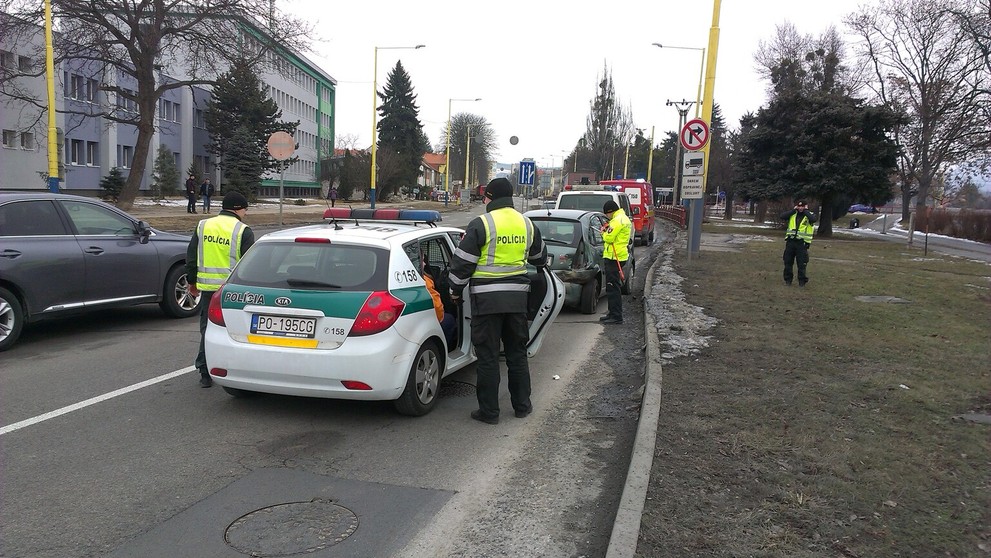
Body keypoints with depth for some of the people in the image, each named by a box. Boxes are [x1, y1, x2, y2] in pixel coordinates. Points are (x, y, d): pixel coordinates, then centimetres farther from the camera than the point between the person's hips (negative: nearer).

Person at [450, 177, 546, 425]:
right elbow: (540, 257, 24)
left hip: (486, 298, -5)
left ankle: (489, 411, 9)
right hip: (517, 297, 5)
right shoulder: (527, 224, 8)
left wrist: (455, 290, 5)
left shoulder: (481, 224, -10)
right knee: (517, 352, 17)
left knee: (488, 356, 3)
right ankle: (522, 405, 25)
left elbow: (463, 262, -9)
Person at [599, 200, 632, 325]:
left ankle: (616, 316, -6)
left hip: (614, 257, -11)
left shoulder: (617, 220, -17)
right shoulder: (625, 218, 17)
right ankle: (613, 313, 26)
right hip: (620, 256, 11)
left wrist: (604, 232, 0)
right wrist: (608, 229, 8)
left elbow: (609, 238, -20)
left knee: (613, 287, -7)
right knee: (614, 287, 18)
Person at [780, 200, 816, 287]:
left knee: (802, 263, -1)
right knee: (788, 262, 7)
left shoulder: (809, 215, 2)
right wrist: (794, 210, -3)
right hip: (790, 241, 3)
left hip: (802, 243, -3)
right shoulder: (792, 214, 10)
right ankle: (788, 279, 18)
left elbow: (813, 219, -21)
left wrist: (806, 211, -9)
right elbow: (782, 216, -6)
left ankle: (802, 281, 9)